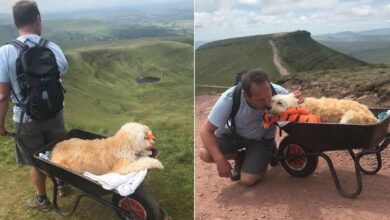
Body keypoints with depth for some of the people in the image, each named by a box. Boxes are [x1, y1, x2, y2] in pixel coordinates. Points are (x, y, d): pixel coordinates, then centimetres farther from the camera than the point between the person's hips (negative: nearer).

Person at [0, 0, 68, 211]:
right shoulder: (53, 48, -12)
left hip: (27, 119, -2)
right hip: (54, 114, 2)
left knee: (36, 162, 17)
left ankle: (42, 199, 35)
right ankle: (61, 184, 47)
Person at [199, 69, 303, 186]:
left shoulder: (278, 92, -32)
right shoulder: (229, 99, -36)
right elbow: (206, 131, -27)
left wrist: (297, 101, -35)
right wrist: (220, 160, -36)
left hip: (262, 139, 0)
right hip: (235, 133, 0)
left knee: (247, 180, -13)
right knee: (204, 153, -22)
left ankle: (268, 151, 18)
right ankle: (240, 156, 8)